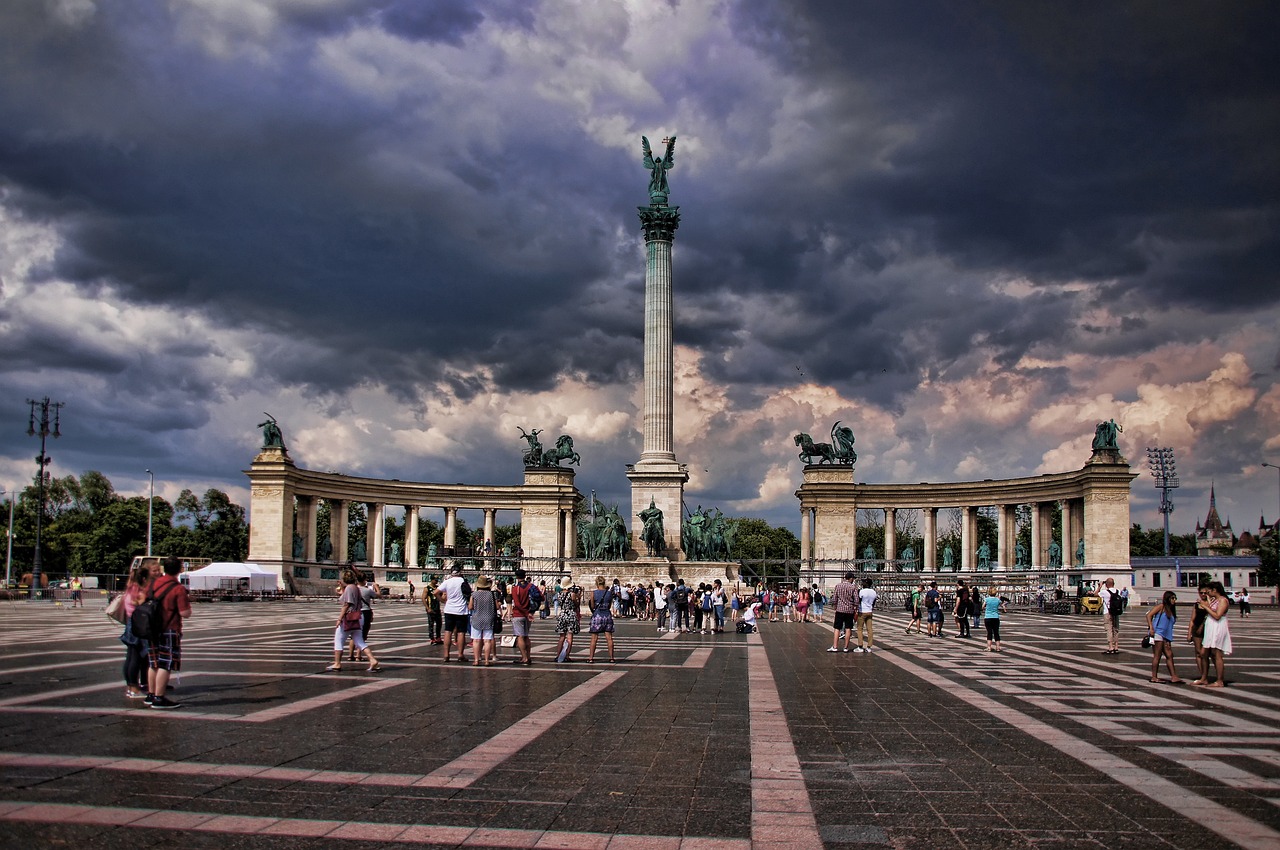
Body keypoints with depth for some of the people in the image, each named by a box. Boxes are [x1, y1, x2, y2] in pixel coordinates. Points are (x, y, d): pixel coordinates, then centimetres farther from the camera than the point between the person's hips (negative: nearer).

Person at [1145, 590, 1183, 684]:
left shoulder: (1171, 611, 19)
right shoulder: (1161, 607, -3)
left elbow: (1169, 626, 18)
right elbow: (1149, 615, -12)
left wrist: (1168, 641, 11)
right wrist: (1151, 628, -23)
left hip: (1165, 636, 8)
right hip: (1157, 633, -8)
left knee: (1169, 655, 3)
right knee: (1157, 656, -5)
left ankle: (1173, 677, 4)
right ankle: (1154, 677, -1)